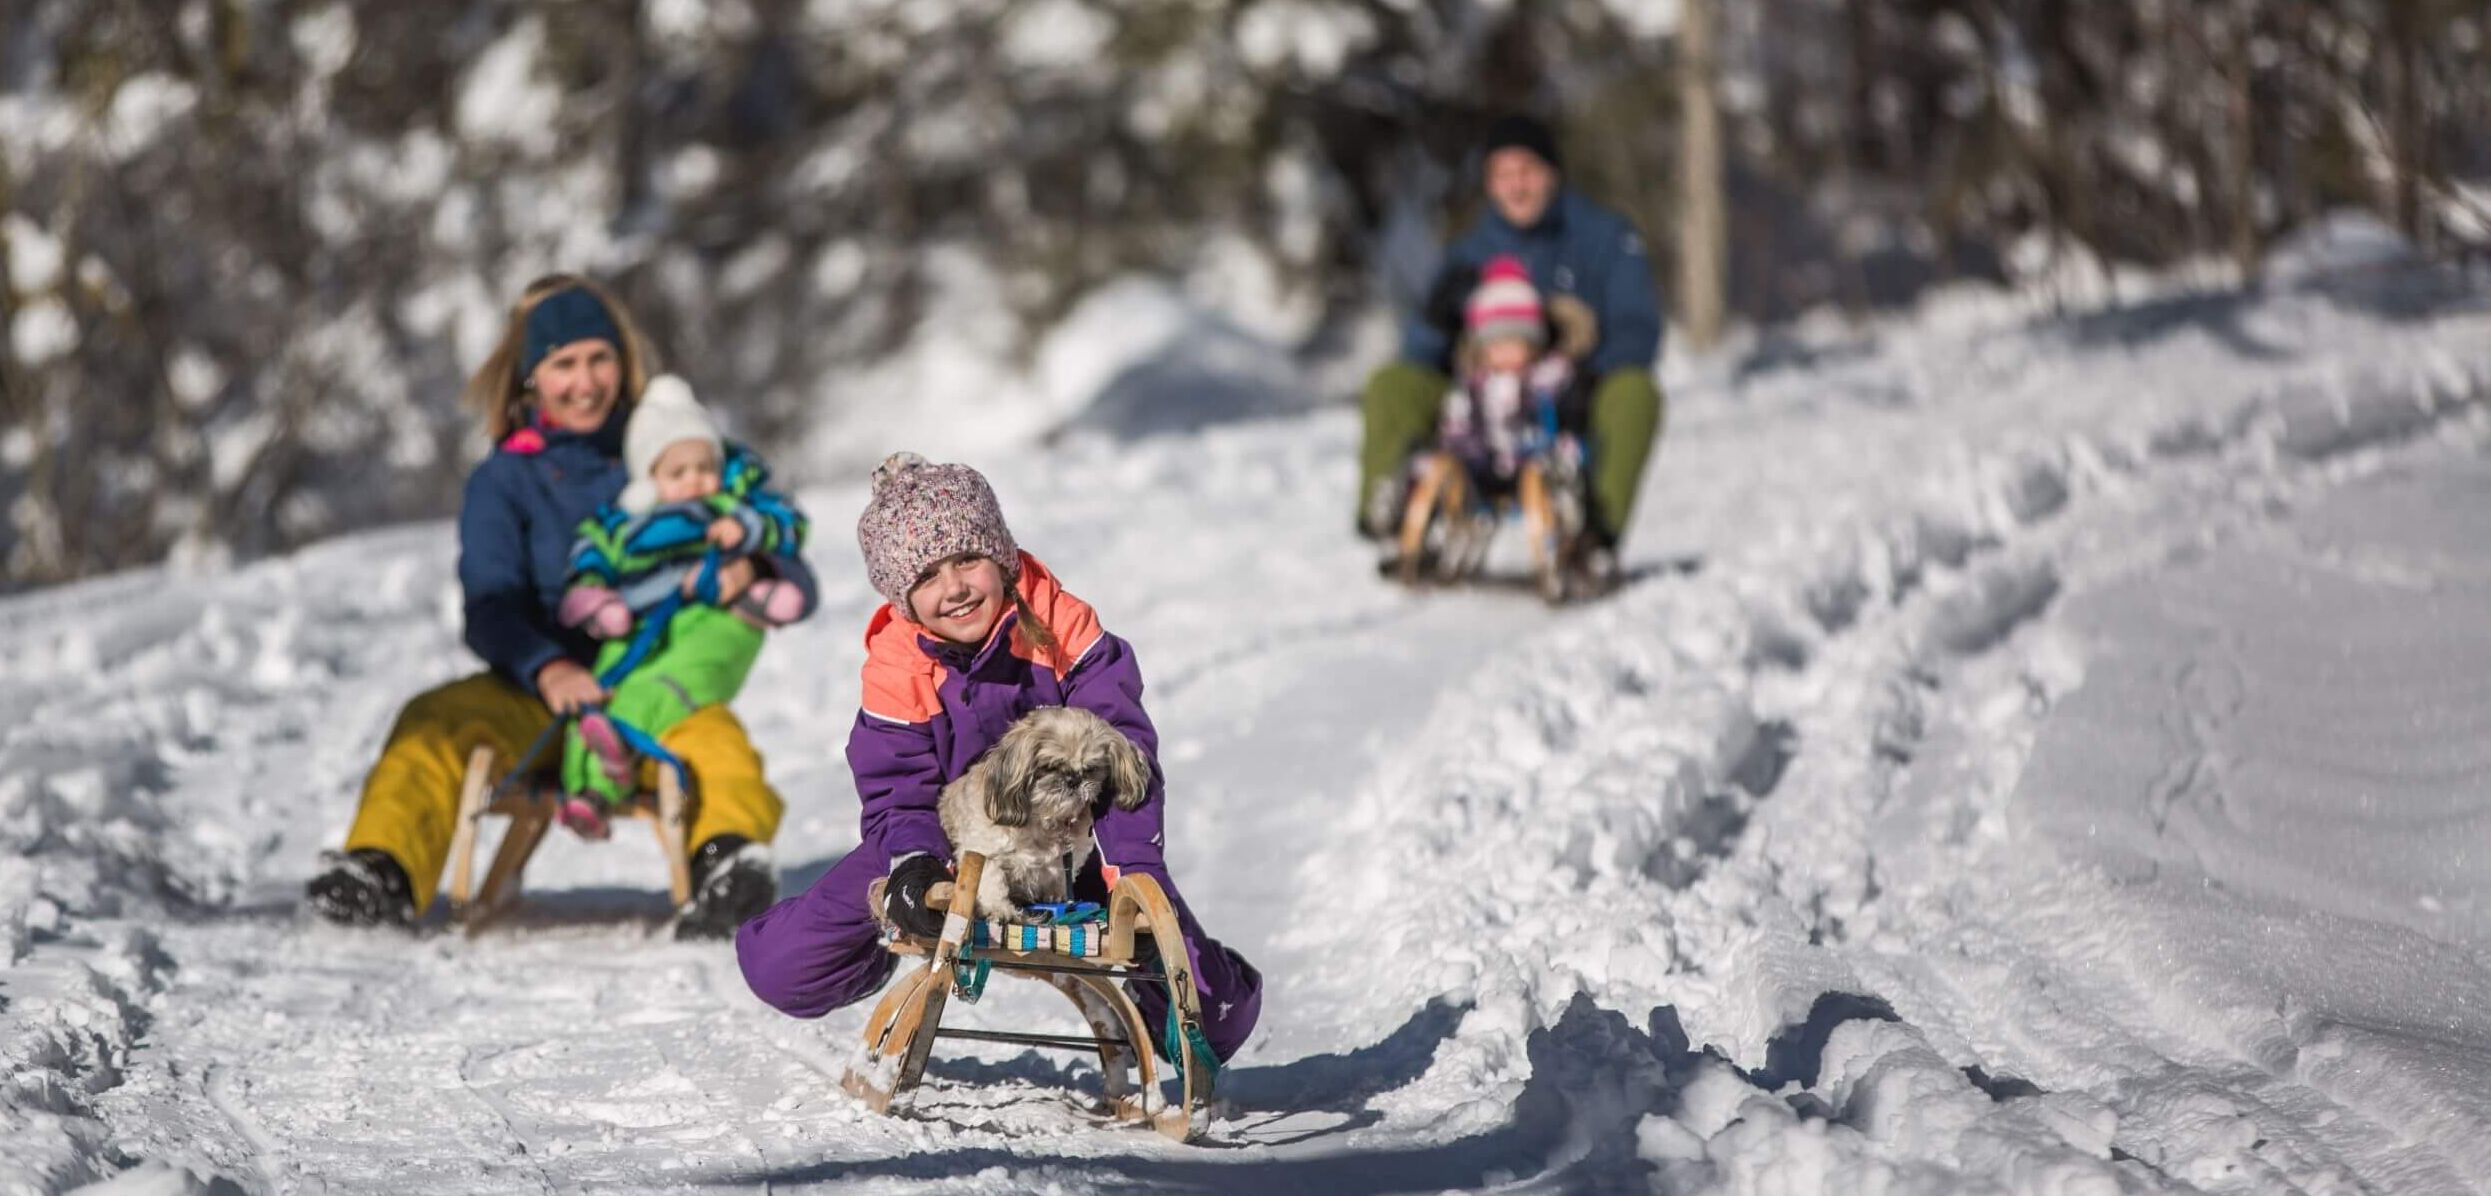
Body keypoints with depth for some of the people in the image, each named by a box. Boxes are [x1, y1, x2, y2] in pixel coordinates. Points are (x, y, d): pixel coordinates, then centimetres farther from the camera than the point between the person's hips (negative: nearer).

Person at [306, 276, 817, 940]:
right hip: (537, 691, 1)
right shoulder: (502, 482, 13)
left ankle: (732, 858, -63)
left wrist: (751, 573, -19)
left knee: (713, 737, -36)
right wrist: (548, 671, -27)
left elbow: (796, 584, 8)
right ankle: (382, 871, -48)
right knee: (433, 725, -29)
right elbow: (491, 607, -3)